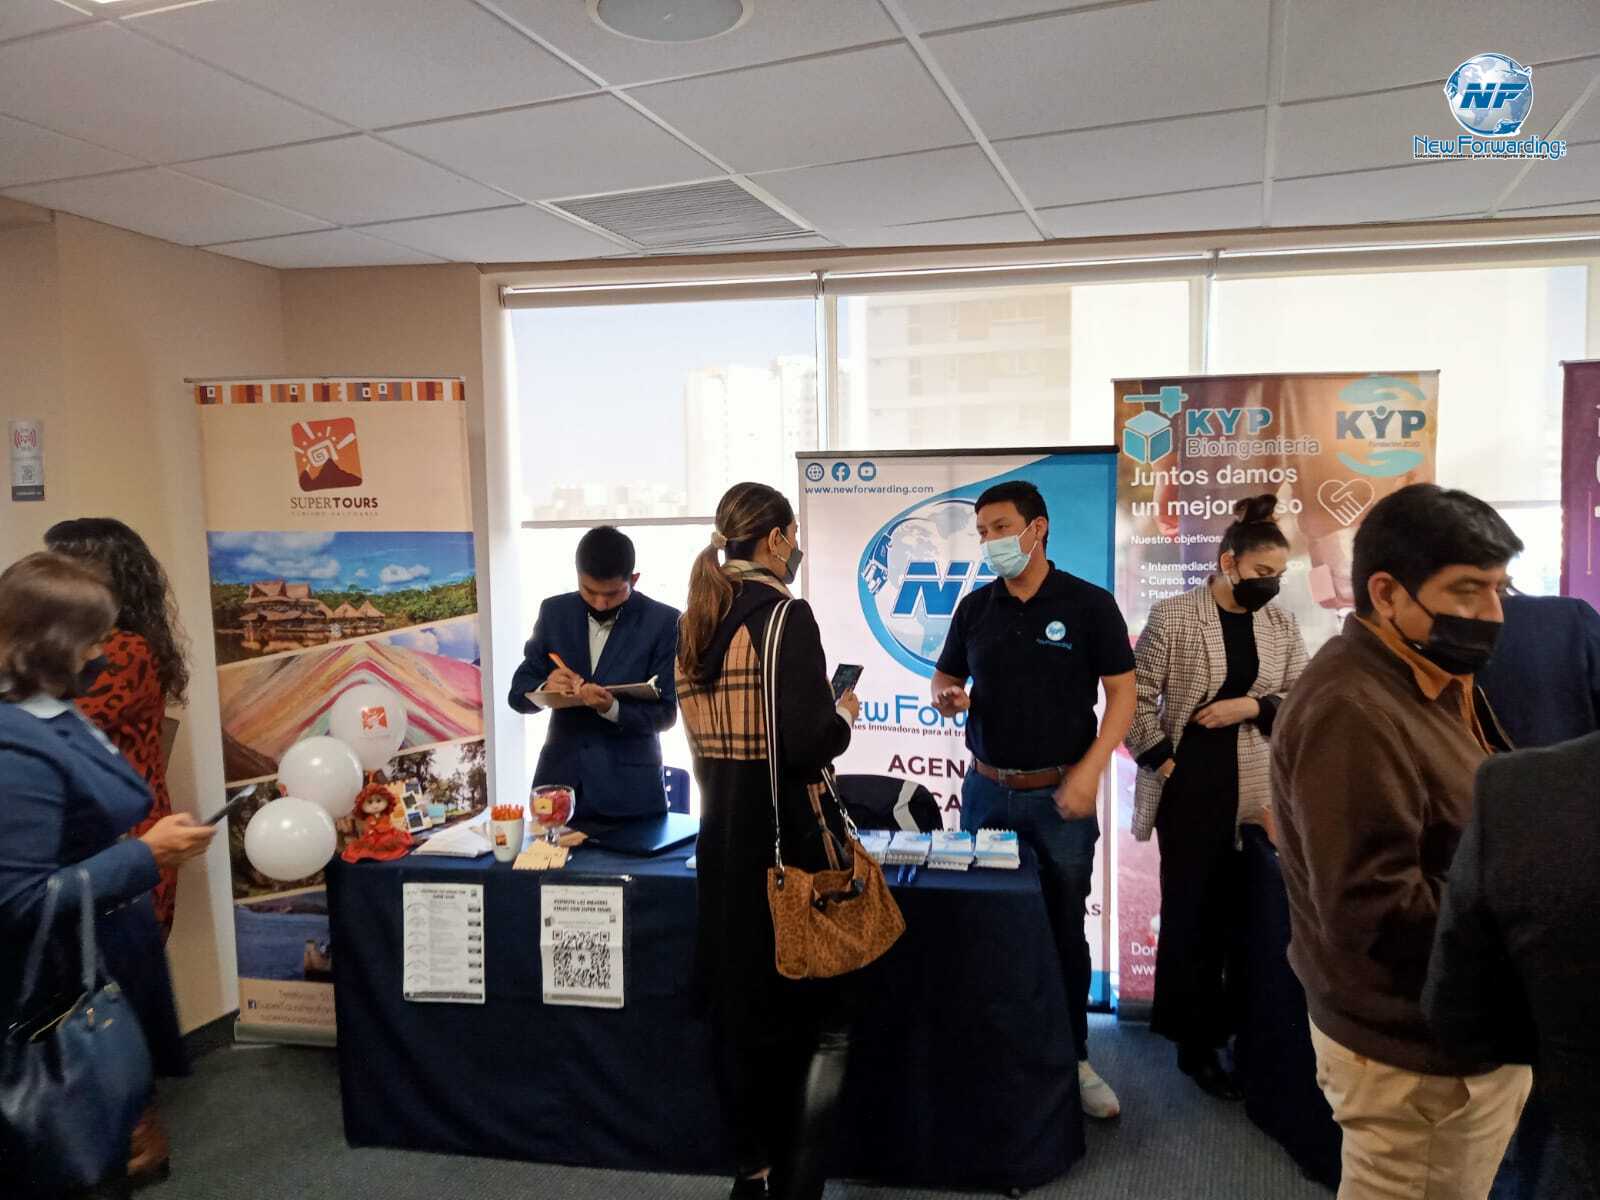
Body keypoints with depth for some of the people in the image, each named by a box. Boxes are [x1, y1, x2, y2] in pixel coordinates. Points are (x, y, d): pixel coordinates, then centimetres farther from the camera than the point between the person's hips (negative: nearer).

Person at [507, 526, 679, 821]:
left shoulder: (663, 621, -7)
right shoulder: (554, 611, 3)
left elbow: (665, 713, -7)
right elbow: (518, 692, 6)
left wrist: (612, 708, -24)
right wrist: (545, 689, -16)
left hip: (629, 788, -2)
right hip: (560, 778, 3)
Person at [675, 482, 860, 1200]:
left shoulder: (695, 621, 8)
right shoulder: (783, 613, -14)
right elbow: (808, 742, -22)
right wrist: (845, 715, -2)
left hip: (721, 833, 8)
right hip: (786, 833, -7)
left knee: (739, 1003, 16)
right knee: (822, 1011, 6)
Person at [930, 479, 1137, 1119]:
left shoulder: (1089, 604, -5)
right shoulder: (975, 607, 5)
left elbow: (1121, 692, -4)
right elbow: (945, 678, 15)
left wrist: (1089, 770, -14)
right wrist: (947, 697, -10)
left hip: (1060, 795, -3)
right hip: (986, 789, 3)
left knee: (1064, 930, 7)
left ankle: (1073, 1060, 22)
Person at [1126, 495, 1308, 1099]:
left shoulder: (1282, 624, 6)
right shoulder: (1173, 616, -6)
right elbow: (1136, 699, -5)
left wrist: (1253, 706, -9)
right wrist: (1165, 762, -10)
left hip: (1259, 796, 4)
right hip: (1192, 792, -3)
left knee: (1244, 919, 9)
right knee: (1191, 916, 6)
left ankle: (1240, 1035, 26)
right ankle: (1194, 1043, 19)